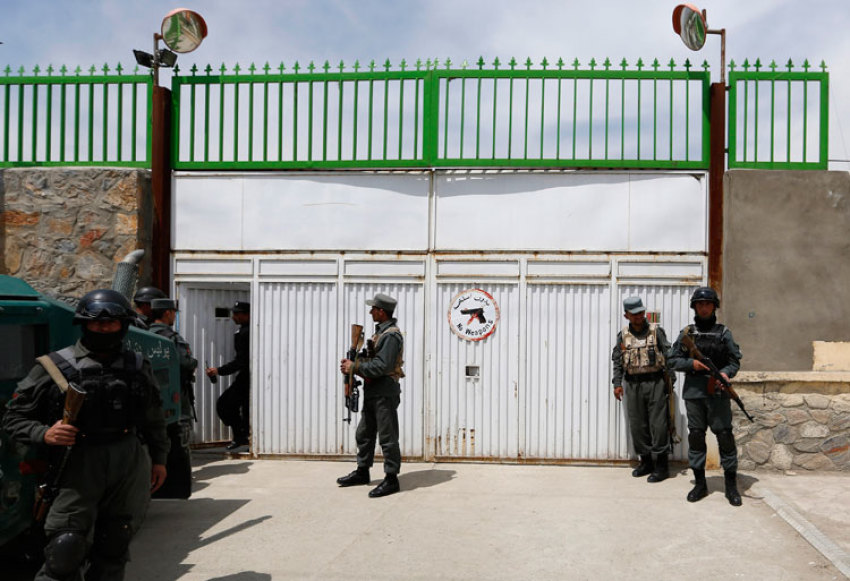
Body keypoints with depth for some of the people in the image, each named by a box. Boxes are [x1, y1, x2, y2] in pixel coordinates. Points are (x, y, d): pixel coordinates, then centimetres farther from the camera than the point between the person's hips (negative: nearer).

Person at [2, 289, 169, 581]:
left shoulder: (138, 366, 11)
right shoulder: (56, 366, 0)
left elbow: (154, 417, 19)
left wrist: (159, 459, 16)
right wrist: (44, 434, -15)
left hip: (131, 461, 3)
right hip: (79, 462, -3)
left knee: (114, 545, 11)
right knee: (66, 547, -9)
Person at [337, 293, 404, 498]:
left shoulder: (391, 335, -17)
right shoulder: (380, 332, 15)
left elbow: (381, 366, -25)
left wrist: (354, 367, -17)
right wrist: (353, 363, 3)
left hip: (385, 392, -10)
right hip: (372, 392, 11)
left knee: (387, 437, -3)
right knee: (364, 433, 18)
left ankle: (391, 479, 6)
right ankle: (362, 472, 31)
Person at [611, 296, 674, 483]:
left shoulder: (656, 331, 1)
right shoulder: (623, 335, 8)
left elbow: (668, 355, 0)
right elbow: (617, 361, 11)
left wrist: (670, 380, -7)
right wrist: (617, 384, 5)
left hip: (655, 382, -3)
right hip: (633, 384, 3)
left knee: (658, 424, -3)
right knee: (637, 425, 7)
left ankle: (661, 465, 5)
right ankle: (646, 461, 21)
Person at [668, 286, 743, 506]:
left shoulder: (723, 332, 7)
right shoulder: (686, 333, 8)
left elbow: (735, 360, 5)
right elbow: (672, 360, 6)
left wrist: (726, 373, -15)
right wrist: (691, 363, -11)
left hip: (718, 392, -1)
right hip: (693, 391, 1)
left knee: (725, 436, -3)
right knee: (696, 436, 6)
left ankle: (731, 486, 8)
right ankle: (700, 484, 17)